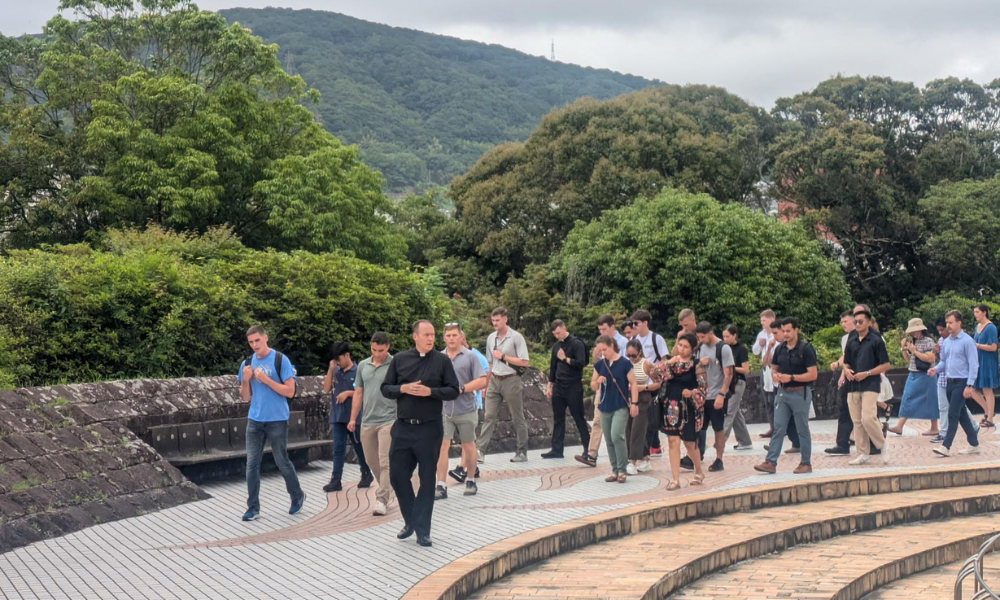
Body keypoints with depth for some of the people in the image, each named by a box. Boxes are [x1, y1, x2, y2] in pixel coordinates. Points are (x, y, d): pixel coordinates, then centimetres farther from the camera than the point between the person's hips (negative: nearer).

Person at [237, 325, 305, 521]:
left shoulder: (280, 360, -7)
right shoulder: (247, 363, 7)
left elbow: (290, 391, -10)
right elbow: (245, 398, 10)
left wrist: (266, 379, -18)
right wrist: (245, 380, -9)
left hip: (277, 420, -4)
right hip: (254, 420, 4)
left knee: (282, 462, 7)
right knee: (252, 464, 1)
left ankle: (297, 496, 28)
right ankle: (253, 507, 7)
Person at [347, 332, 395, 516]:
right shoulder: (363, 365, 10)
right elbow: (358, 393, 14)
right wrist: (353, 418, 11)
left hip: (388, 420, -6)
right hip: (367, 421, 6)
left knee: (385, 462, -8)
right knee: (372, 462, 13)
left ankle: (382, 500, -6)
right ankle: (387, 491, 31)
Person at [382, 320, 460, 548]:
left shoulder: (442, 360, 0)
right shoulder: (400, 360, 5)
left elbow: (453, 390, -1)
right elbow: (385, 388, 7)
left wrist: (430, 391, -16)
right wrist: (403, 388, -12)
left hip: (429, 428, -2)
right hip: (403, 427, 2)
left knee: (427, 478, 3)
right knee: (397, 474, 4)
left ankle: (422, 529, 11)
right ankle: (411, 520, 25)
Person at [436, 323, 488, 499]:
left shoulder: (470, 356, -1)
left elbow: (482, 381, -6)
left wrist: (462, 388, -15)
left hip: (466, 410, -1)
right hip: (444, 410, 1)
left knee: (468, 446, 10)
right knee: (442, 445, -7)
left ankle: (471, 481, 26)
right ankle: (441, 486, -4)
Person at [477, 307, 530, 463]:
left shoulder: (516, 337, -8)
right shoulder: (491, 338, 8)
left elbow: (524, 362, -11)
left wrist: (503, 356, -13)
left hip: (511, 380, -4)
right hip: (494, 380, 4)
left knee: (518, 418, 5)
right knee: (489, 416, -3)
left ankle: (522, 452, 13)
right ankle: (480, 450, -8)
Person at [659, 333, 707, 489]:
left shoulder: (697, 365, -7)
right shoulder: (672, 361, 5)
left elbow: (704, 387, -8)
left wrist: (692, 393, -25)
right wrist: (668, 363, -16)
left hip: (688, 408, -3)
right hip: (671, 407, 3)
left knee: (689, 442, 7)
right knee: (673, 441, -4)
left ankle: (699, 472, 32)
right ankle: (675, 479, 0)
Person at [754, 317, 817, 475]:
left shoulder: (806, 348, -10)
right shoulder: (780, 349, 8)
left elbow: (812, 374, -14)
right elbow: (774, 369, 18)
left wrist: (791, 377, -21)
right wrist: (775, 376, -5)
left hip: (800, 393, -5)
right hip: (783, 393, 5)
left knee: (802, 430, 4)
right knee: (778, 428, 1)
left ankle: (806, 463, 14)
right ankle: (771, 462, -1)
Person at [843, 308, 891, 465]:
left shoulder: (876, 340, -4)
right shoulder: (851, 341, 11)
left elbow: (885, 365, -5)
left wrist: (867, 373, -14)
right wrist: (846, 370, -3)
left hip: (870, 385, -6)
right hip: (853, 386, 6)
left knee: (868, 418, -17)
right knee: (857, 421, 7)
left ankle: (882, 445, 4)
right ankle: (863, 453, 14)